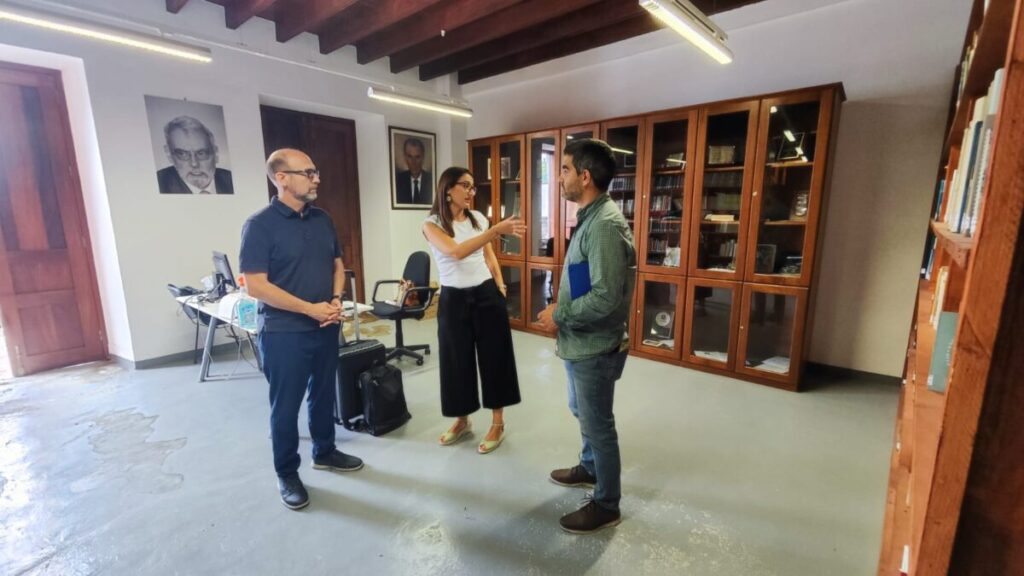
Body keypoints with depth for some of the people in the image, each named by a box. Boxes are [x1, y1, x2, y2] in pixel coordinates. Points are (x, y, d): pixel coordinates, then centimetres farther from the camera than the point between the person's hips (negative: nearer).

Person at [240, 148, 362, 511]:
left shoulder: (322, 220, 6)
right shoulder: (260, 225, -13)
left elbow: (337, 264, 13)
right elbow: (255, 286, -18)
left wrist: (336, 300, -5)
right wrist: (311, 308, -19)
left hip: (326, 328, 6)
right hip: (284, 333, -6)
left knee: (324, 395, 19)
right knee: (286, 406, 9)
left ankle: (325, 452, 39)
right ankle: (286, 473, 28)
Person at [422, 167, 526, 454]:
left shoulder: (478, 217, 6)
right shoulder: (432, 224, -8)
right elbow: (456, 251, -27)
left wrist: (499, 284, 7)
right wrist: (497, 230, -33)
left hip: (487, 294, 3)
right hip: (454, 299, -2)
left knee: (494, 357, 6)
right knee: (457, 360, 9)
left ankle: (498, 423, 23)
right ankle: (462, 421, 31)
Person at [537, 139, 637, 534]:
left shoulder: (605, 225, -24)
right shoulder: (591, 218, 8)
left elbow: (605, 297, -30)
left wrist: (559, 316, -18)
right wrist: (562, 310, 4)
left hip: (595, 346, -10)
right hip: (581, 342, 10)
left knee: (598, 424, 7)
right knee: (582, 412, 26)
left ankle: (606, 506, 29)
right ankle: (590, 468, 50)